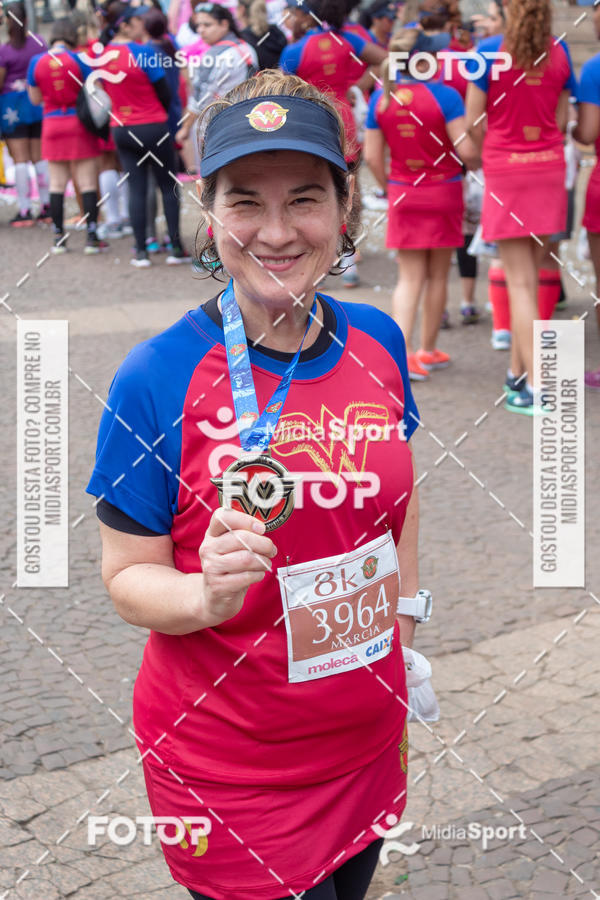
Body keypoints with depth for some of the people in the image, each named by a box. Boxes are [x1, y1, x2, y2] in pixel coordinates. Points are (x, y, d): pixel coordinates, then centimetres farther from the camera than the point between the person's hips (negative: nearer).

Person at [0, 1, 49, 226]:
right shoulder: (39, 42, 1)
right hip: (38, 104, 4)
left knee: (20, 159, -1)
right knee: (40, 156, 11)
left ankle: (25, 211, -2)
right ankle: (46, 207, 13)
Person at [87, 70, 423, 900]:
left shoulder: (377, 341, -5)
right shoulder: (156, 379, -19)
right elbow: (127, 579, -13)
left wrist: (406, 625, 12)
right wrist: (207, 596, -32)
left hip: (365, 740, 5)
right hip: (227, 764, -5)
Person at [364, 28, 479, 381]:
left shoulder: (380, 99, -2)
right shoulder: (445, 95, -14)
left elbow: (373, 157, 1)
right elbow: (466, 150, -18)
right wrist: (477, 162, 5)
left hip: (402, 194, 3)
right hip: (443, 192, -3)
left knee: (410, 277, 7)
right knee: (438, 276, 12)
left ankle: (403, 350, -9)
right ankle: (428, 350, 22)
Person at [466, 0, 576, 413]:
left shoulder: (491, 50, -9)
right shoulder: (559, 51, 2)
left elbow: (474, 122, -8)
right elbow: (561, 119, 5)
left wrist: (486, 160, 8)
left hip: (504, 168, -4)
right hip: (549, 167, 4)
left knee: (520, 282, -3)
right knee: (530, 276, 14)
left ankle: (536, 386, -8)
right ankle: (518, 372, 23)